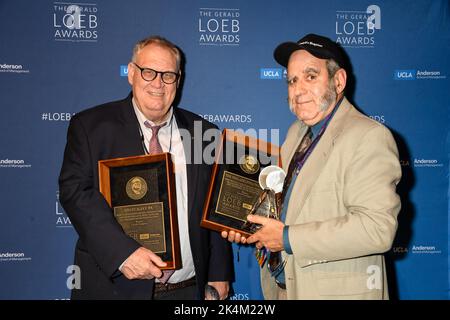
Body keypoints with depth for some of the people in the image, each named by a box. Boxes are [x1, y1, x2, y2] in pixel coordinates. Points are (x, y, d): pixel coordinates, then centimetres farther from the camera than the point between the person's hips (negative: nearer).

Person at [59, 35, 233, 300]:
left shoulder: (203, 132, 5)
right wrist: (122, 251, -23)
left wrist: (219, 274, 4)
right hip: (115, 286, -2)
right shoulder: (90, 126, -2)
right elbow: (75, 190, -13)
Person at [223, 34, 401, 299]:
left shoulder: (369, 136, -19)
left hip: (337, 290, -7)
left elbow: (378, 228, -28)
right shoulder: (297, 131, 7)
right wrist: (251, 223, -2)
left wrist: (288, 238, -24)